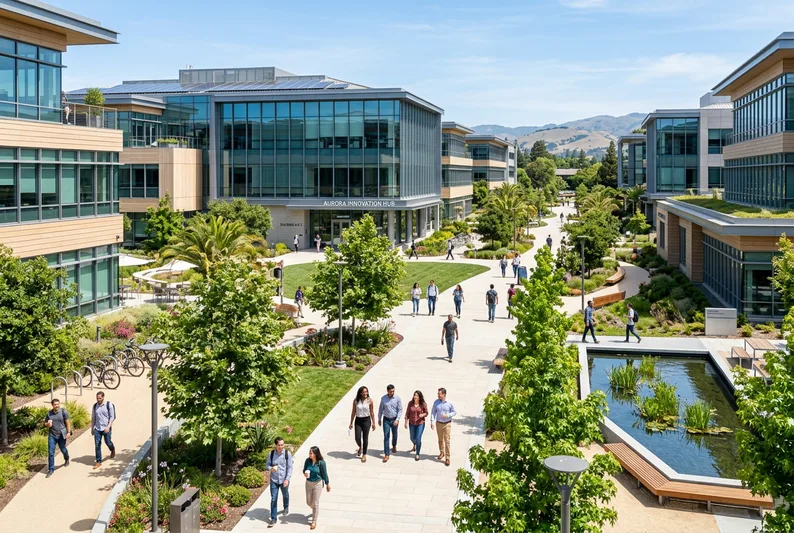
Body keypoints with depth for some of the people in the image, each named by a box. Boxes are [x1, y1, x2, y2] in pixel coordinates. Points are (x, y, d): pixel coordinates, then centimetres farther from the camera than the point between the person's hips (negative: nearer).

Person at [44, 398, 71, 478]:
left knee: (63, 450, 16)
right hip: (52, 435, 2)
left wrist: (69, 432, -12)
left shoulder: (63, 412, -7)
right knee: (50, 453, -2)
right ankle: (51, 469, 6)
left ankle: (67, 460, 48)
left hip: (61, 435, -2)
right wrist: (48, 424, -12)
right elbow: (45, 424, 12)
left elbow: (68, 422, -5)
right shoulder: (49, 413, 2)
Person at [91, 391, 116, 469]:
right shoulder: (95, 406, 3)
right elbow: (93, 418, 13)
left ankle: (113, 450, 45)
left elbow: (112, 417, -9)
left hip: (106, 428, -3)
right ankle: (98, 462, 9)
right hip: (97, 429, 3)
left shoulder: (109, 405, -9)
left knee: (108, 442, 10)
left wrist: (108, 427, -18)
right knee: (97, 445, 0)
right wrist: (92, 428, 12)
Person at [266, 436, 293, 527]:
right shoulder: (271, 454, -9)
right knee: (273, 499, 1)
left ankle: (286, 508, 53)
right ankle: (273, 519, 7)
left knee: (285, 495, 23)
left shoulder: (287, 453, -14)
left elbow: (290, 467, -11)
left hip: (284, 480, 0)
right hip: (274, 480, 0)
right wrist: (271, 468, -23)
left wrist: (287, 479, -18)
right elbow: (267, 465, 0)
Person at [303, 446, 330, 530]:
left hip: (317, 484, -4)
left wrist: (327, 484, 0)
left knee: (315, 503, 3)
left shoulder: (321, 463, -20)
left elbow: (324, 474, -9)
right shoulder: (307, 461, -10)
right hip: (308, 483, 4)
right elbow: (304, 470, 4)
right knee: (309, 502, 15)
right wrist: (305, 473, -20)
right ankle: (315, 511, 48)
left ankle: (314, 521, 18)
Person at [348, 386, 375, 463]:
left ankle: (364, 455, 21)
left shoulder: (369, 400, -8)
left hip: (366, 420, -1)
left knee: (365, 438, 5)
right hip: (358, 420, 1)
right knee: (357, 438, -1)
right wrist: (351, 423, 4)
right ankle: (360, 447, 35)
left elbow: (372, 412, 0)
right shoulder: (356, 400, -6)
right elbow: (353, 412, 2)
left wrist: (373, 423, 2)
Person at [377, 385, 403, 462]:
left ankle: (394, 446, 50)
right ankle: (386, 455, -4)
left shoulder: (397, 398, -11)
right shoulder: (383, 398, -7)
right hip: (386, 419, 0)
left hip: (394, 420, 0)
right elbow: (380, 409, 5)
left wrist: (397, 419, -17)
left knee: (394, 434, 19)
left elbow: (400, 410, -8)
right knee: (386, 437, -5)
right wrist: (379, 419, 8)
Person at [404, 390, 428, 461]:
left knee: (418, 439, -7)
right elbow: (407, 413, 1)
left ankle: (417, 454, 8)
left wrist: (423, 415, -21)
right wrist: (406, 422, -2)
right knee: (412, 438, 18)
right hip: (412, 423, 3)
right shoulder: (410, 403, -6)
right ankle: (414, 446, 54)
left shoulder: (423, 404, -10)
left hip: (420, 423, -3)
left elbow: (426, 413, 0)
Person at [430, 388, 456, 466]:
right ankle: (442, 453, 38)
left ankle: (447, 458, -1)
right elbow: (433, 412, 3)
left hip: (447, 424, -3)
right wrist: (432, 422, -5)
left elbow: (454, 412, -2)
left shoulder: (449, 403, -11)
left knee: (447, 441, -6)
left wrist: (447, 415, -18)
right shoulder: (436, 402, -3)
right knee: (440, 440, 17)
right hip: (439, 423, 3)